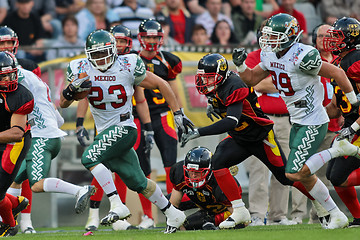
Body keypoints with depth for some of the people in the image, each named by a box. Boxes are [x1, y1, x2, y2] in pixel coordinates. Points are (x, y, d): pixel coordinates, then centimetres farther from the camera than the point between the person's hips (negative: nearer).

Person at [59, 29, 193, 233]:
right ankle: (173, 214, 26)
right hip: (105, 131, 5)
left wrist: (178, 113, 0)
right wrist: (72, 88, -18)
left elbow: (161, 85, 0)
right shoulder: (82, 70, 0)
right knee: (137, 182, 9)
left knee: (90, 158, -26)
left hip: (123, 128, -5)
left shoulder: (128, 67, -11)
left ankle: (117, 206, -23)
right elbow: (63, 104, 4)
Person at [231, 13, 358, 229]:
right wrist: (240, 64, -6)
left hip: (313, 123, -9)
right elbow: (252, 79, 14)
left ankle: (339, 149, -3)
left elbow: (337, 73, -17)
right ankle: (337, 216, 22)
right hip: (298, 122, 9)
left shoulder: (302, 57, -23)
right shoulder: (270, 56, 3)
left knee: (295, 173, -14)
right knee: (305, 176, 12)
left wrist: (354, 102, -9)